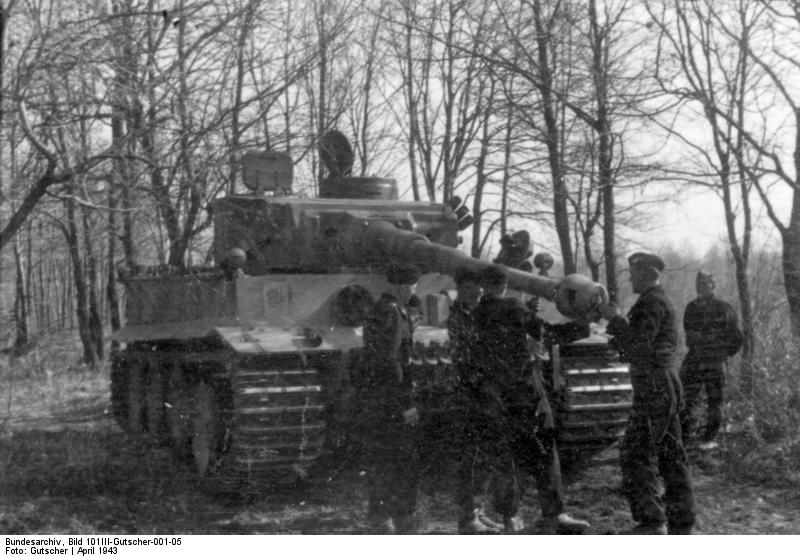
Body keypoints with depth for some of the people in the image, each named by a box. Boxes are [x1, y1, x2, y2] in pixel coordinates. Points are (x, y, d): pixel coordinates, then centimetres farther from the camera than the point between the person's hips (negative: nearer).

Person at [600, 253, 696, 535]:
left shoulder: (652, 303, -13)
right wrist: (616, 322, 12)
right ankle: (681, 522, 15)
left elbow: (638, 346, -22)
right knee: (670, 454, 11)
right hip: (666, 387, 10)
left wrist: (614, 319, -15)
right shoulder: (661, 302, 20)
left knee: (637, 453, -9)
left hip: (654, 387, -10)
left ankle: (651, 521, -11)